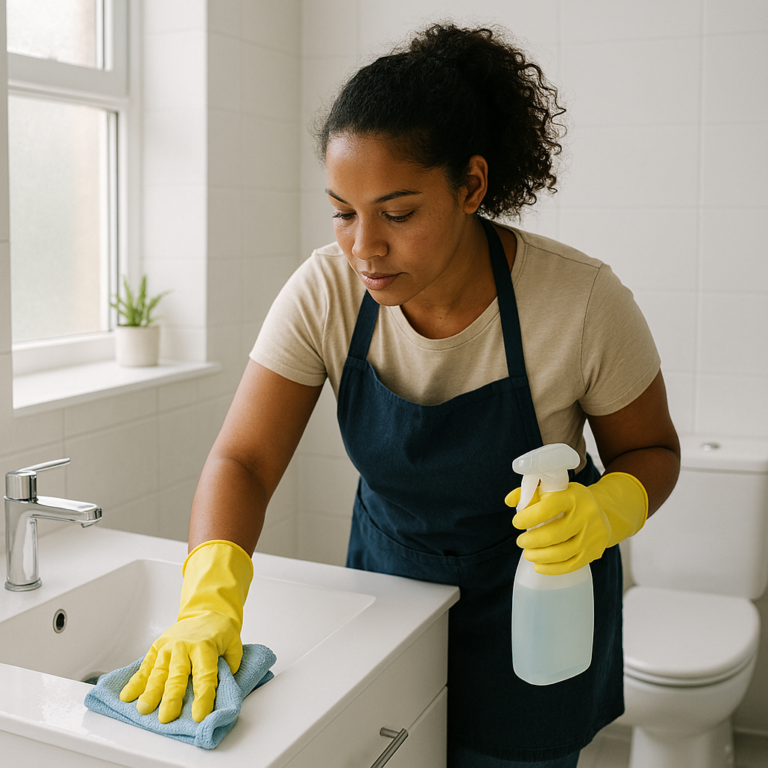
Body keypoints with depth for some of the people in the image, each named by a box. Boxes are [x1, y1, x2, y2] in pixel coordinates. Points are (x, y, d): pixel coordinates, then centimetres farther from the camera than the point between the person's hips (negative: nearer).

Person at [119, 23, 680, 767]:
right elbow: (242, 459, -22)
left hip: (534, 596, -2)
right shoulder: (325, 290, -20)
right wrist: (211, 596, -40)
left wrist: (607, 509, -32)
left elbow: (652, 450, -9)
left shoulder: (582, 301, -25)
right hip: (388, 572, 3)